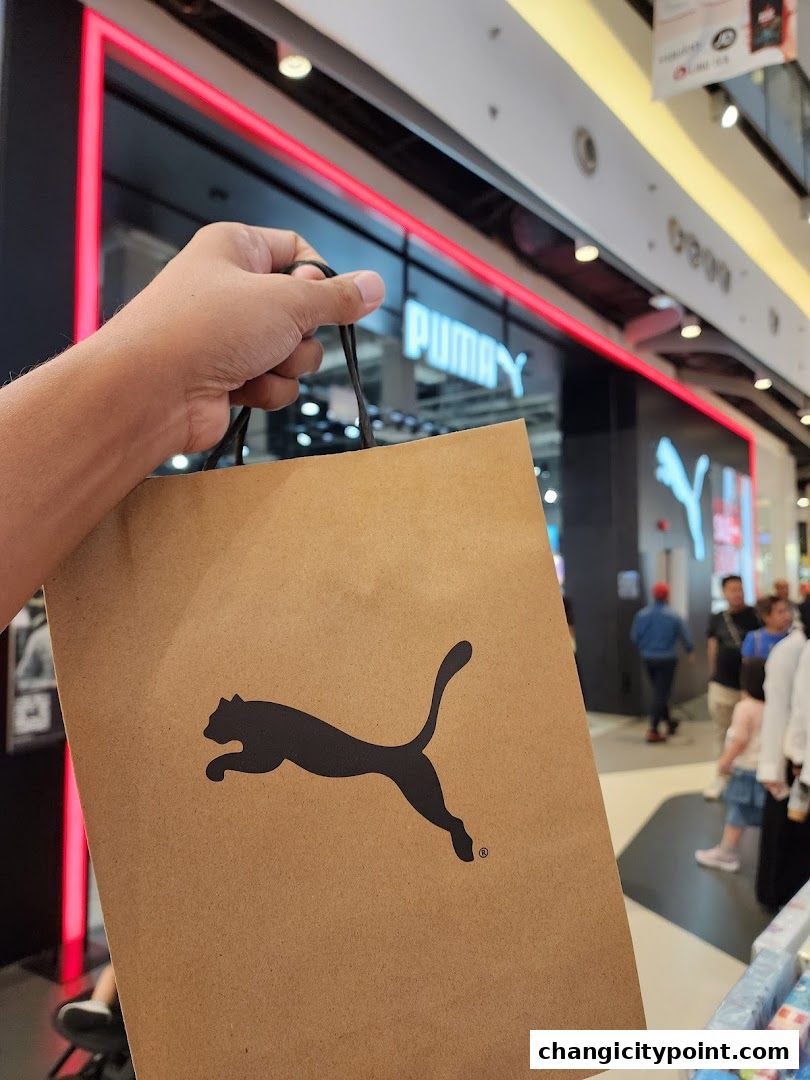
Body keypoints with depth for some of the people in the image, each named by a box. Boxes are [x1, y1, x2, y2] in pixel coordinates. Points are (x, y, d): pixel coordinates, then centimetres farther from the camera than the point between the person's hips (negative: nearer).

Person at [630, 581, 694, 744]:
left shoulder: (642, 614, -4)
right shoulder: (673, 616, -11)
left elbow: (635, 636, 3)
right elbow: (684, 636, -2)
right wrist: (690, 651, 18)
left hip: (648, 658, 4)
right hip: (667, 659, -4)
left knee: (659, 692, 21)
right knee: (661, 694, -2)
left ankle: (669, 722, 34)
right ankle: (653, 730, -7)